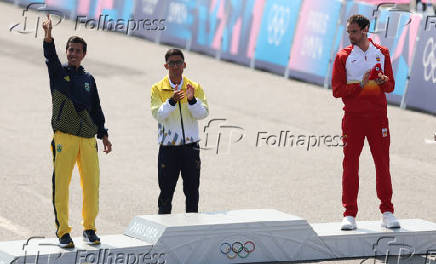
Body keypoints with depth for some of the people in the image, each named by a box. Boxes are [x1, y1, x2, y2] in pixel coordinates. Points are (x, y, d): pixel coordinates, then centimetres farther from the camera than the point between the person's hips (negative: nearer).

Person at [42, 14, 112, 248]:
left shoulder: (88, 79, 17)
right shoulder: (58, 72, 7)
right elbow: (50, 56, -14)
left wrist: (103, 135, 15)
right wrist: (48, 35, -32)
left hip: (88, 140, 3)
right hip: (64, 138, -3)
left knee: (91, 185, 1)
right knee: (61, 185, -6)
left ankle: (89, 228, 15)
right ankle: (63, 231, 1)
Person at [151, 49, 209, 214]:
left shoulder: (195, 88, 6)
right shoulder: (158, 89, 1)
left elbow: (203, 113, -3)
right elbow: (158, 115, -12)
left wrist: (192, 100, -21)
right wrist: (172, 100, -27)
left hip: (190, 146, 2)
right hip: (168, 149, -2)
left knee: (192, 191, 7)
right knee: (166, 191, 2)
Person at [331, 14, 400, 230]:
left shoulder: (382, 53, 10)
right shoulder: (343, 56, 3)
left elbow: (390, 86, 12)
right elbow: (338, 90, -2)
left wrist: (383, 81, -11)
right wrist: (360, 85, -15)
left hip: (378, 115, 1)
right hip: (353, 116, -1)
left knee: (383, 162, 0)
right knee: (350, 164, -2)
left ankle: (387, 212, 7)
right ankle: (349, 214, 2)